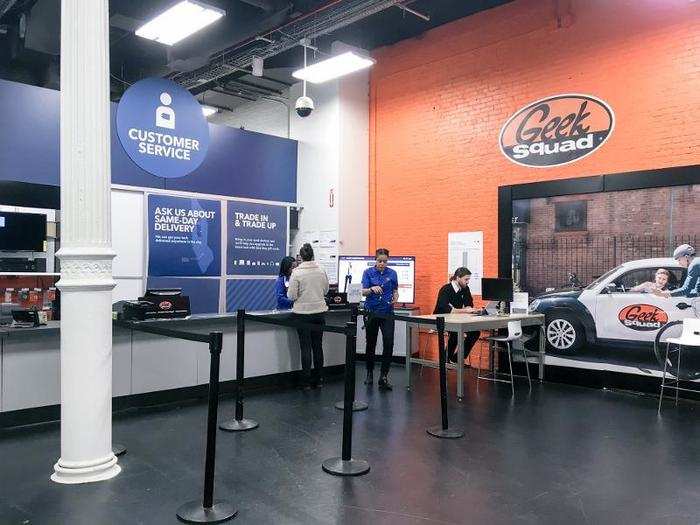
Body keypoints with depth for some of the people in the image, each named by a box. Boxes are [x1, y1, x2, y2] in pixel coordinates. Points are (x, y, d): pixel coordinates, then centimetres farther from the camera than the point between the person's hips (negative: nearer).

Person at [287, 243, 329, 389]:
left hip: (303, 313, -3)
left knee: (306, 347, 2)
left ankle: (307, 382, 6)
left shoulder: (296, 273, -12)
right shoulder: (321, 271, 0)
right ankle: (318, 380, 20)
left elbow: (291, 296, -11)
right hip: (319, 311, 4)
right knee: (318, 346, 12)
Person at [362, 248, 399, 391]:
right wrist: (372, 289, -30)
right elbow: (363, 292, -8)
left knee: (389, 343, -12)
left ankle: (383, 376, -6)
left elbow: (395, 290, 14)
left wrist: (395, 298, -8)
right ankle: (370, 372, 29)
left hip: (387, 313, 1)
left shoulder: (392, 273, 4)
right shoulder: (368, 272, -1)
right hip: (371, 312, 0)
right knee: (371, 343, 11)